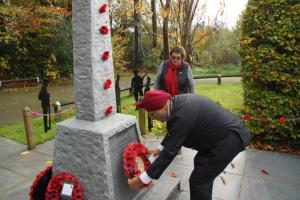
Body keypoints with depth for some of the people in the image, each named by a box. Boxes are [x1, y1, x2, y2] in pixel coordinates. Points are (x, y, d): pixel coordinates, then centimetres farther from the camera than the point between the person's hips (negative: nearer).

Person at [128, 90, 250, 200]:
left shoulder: (181, 116, -30)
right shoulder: (176, 102, -1)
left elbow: (169, 152, -25)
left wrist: (142, 180, -18)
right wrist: (159, 149, 22)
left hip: (230, 137, -10)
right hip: (225, 132, 10)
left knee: (198, 181, -8)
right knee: (200, 163, 24)